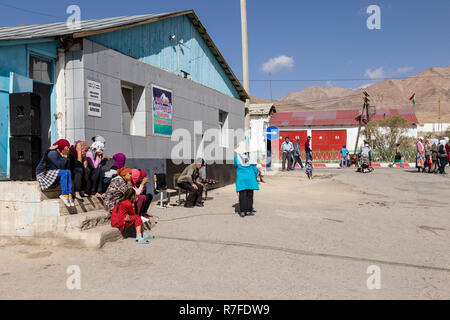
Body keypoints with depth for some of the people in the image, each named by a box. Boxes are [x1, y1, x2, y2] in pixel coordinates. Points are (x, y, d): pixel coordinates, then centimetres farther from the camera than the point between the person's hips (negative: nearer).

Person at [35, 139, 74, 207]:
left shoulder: (60, 154, 11)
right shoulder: (53, 153, -17)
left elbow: (66, 167, 6)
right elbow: (60, 166, -23)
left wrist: (66, 157, -2)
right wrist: (65, 157, -11)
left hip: (53, 173, 9)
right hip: (43, 174, -9)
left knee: (68, 172, -14)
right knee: (64, 173, -26)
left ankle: (69, 194, -23)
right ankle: (64, 195, -21)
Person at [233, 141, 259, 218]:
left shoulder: (237, 157, -6)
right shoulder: (250, 157, -2)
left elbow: (234, 166, 11)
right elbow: (255, 168, 3)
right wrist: (254, 177, 14)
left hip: (241, 178, -1)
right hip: (250, 177, 1)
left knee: (242, 195, 2)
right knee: (250, 194, 9)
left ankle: (242, 211, 2)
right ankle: (249, 210, 13)